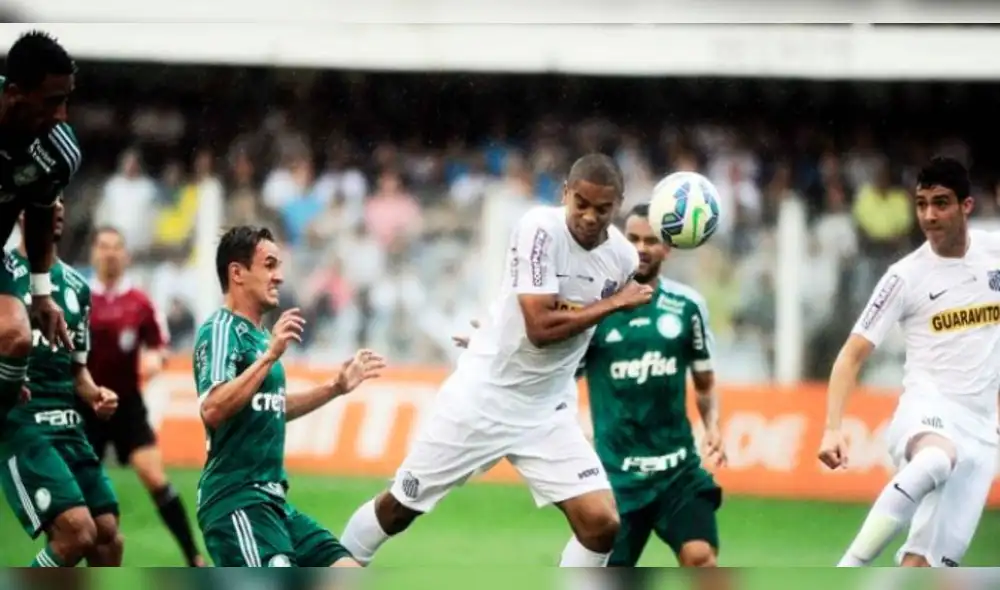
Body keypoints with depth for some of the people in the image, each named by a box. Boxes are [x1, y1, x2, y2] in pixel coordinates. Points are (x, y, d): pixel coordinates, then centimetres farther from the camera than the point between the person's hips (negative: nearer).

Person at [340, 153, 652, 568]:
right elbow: (541, 327, -27)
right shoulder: (541, 229, -21)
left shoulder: (623, 258, -4)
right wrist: (615, 303, -21)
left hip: (546, 411, 4)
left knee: (602, 523, -10)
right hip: (483, 396, -4)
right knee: (398, 508, 6)